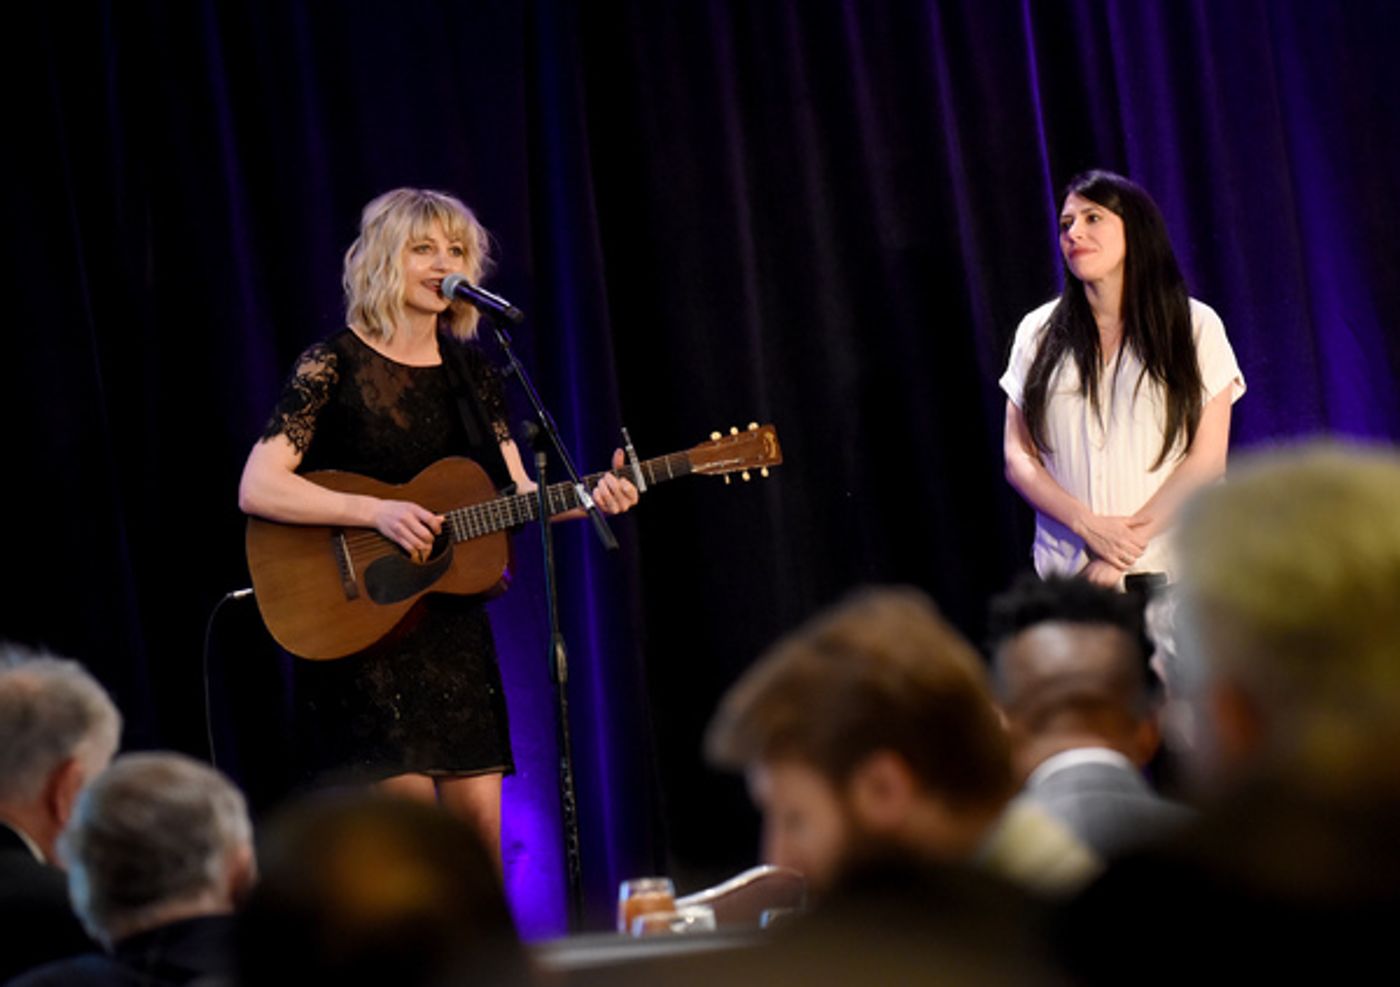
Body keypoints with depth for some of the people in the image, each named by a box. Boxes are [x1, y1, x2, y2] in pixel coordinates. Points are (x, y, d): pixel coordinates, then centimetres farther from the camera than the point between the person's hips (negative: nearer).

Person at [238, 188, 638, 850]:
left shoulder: (471, 373, 11)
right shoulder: (335, 366, -7)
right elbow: (256, 489, -15)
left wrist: (590, 498, -12)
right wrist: (377, 512, -24)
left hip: (453, 627, 6)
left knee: (480, 830, 3)